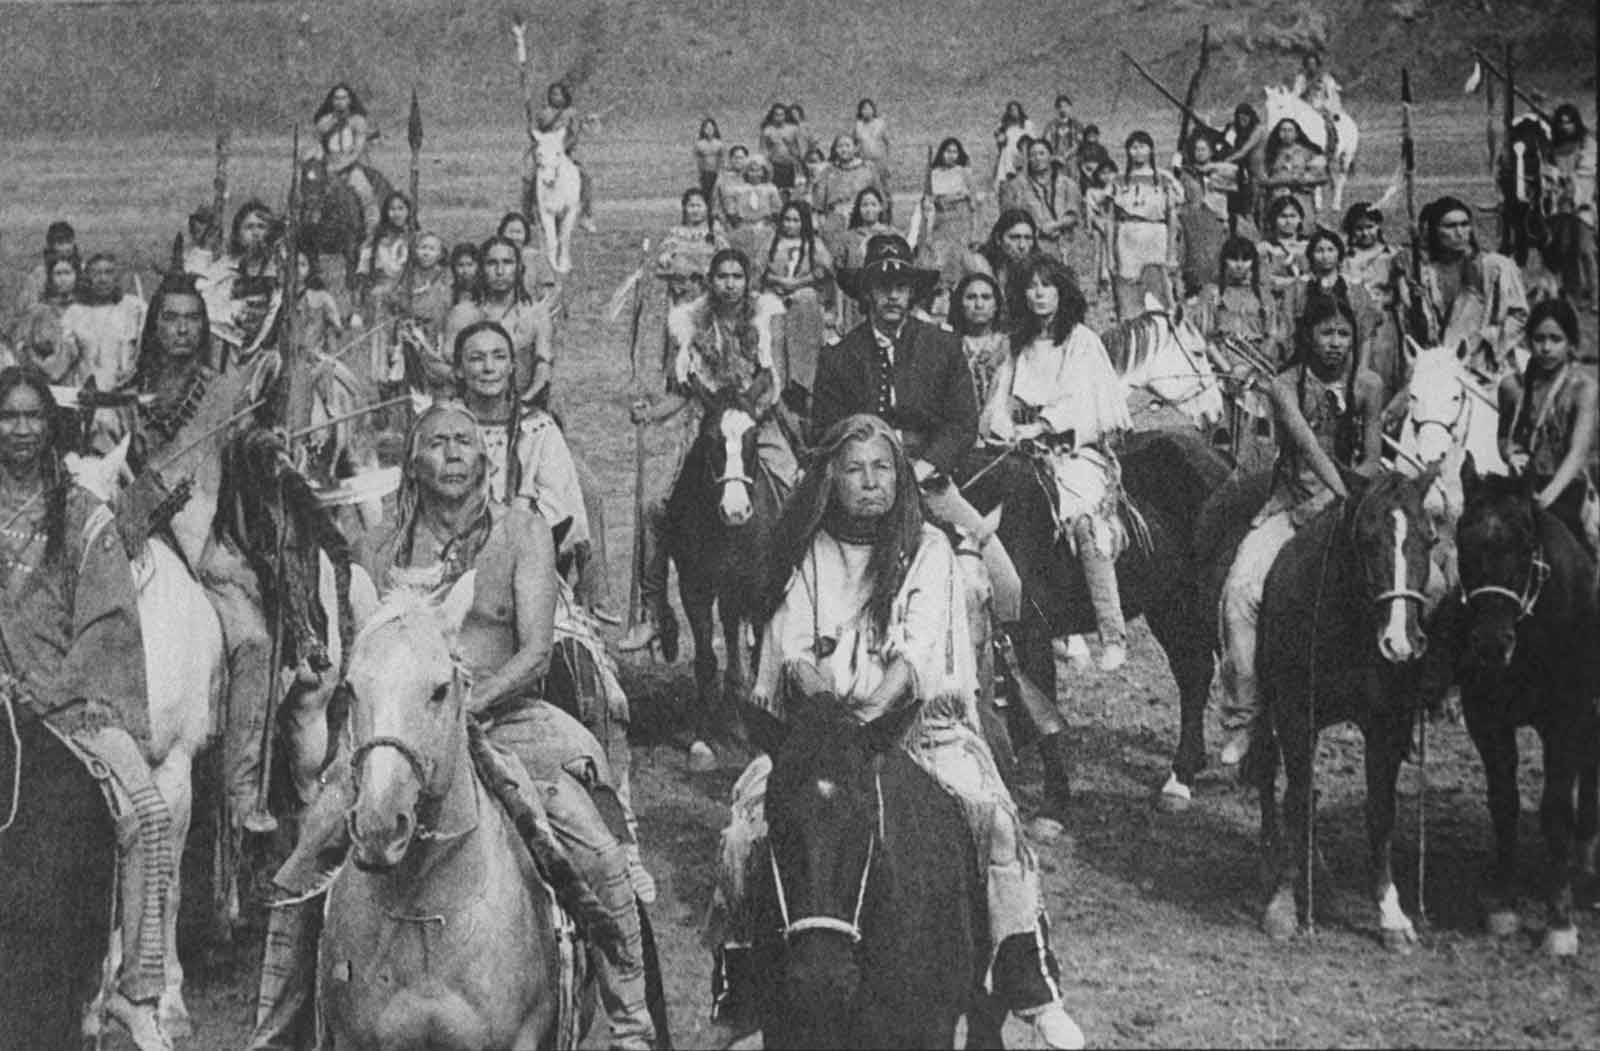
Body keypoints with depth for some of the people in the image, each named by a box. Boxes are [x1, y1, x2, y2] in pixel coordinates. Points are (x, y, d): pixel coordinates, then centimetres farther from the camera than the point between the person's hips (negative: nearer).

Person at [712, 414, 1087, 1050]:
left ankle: (1034, 992, -22)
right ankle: (736, 984, -7)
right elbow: (792, 651, 2)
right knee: (746, 818, -22)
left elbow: (918, 651, -9)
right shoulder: (804, 555, 9)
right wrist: (818, 686, -21)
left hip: (914, 713, -2)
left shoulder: (926, 550, 4)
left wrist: (873, 708, -26)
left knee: (992, 812, -28)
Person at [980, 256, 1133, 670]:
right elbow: (1001, 400, 18)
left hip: (1076, 448, -5)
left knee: (1083, 516, -31)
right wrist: (1007, 428, -3)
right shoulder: (1019, 346, 23)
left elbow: (1081, 402, -4)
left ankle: (1113, 636, -30)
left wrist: (1039, 426, -17)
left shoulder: (1082, 341, 7)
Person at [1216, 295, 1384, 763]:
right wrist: (1343, 492, -32)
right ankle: (1243, 716, -17)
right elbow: (1308, 444, -19)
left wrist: (1347, 500, -13)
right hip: (1290, 504, -1)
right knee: (1240, 588, -24)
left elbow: (1372, 459, 4)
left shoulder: (1367, 387, 3)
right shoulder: (1286, 386, -5)